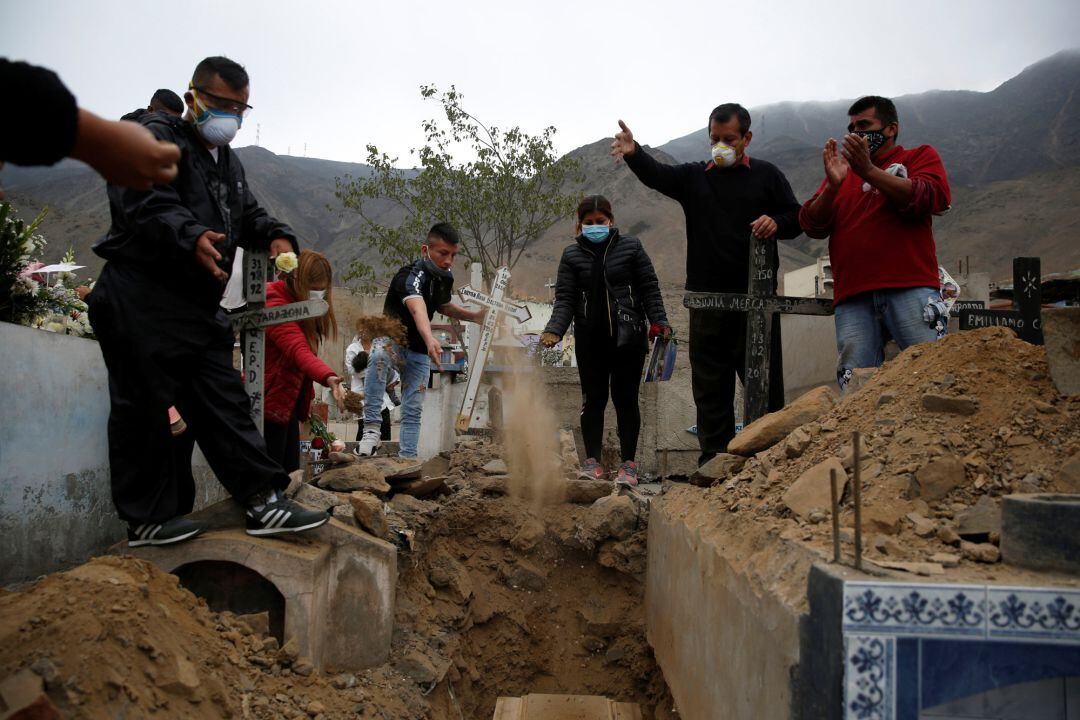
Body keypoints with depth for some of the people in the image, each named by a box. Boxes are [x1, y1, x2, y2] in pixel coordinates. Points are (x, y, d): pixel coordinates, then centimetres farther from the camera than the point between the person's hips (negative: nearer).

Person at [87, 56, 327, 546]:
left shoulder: (229, 164, 22)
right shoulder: (155, 138, -5)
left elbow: (249, 215, 21)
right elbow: (142, 201, -22)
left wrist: (276, 236, -2)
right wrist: (190, 237, -39)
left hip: (198, 304, 9)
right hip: (140, 300, -8)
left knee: (223, 403, 5)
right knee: (143, 406, 0)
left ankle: (262, 503, 6)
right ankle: (148, 519, 10)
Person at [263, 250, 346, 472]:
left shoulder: (302, 306, 11)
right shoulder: (275, 306, -20)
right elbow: (298, 350, -35)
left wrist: (307, 396, 13)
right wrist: (328, 378, -50)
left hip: (287, 403, 9)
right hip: (268, 404, -9)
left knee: (290, 474, 12)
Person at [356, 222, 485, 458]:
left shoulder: (445, 278, -3)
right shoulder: (410, 276, -28)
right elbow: (418, 309, -49)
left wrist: (474, 315, 4)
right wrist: (430, 338, -68)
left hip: (419, 350, 6)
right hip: (390, 338, -6)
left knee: (413, 410, -1)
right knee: (379, 355, -40)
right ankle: (371, 428, -40)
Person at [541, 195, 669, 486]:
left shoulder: (630, 247, 2)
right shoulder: (572, 255, 5)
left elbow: (649, 288, 3)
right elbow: (565, 298, 0)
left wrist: (659, 321, -8)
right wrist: (554, 330, -15)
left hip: (627, 337, -1)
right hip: (590, 339, 1)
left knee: (625, 398, 3)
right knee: (593, 399, 5)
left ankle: (628, 463, 12)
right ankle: (592, 461, 14)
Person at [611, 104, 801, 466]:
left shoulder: (767, 175, 10)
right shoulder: (693, 176, 12)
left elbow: (796, 218, 11)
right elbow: (656, 174, -6)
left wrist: (776, 223, -13)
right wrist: (634, 153, -28)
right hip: (707, 297, 2)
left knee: (763, 378, 0)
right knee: (709, 382, 4)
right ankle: (714, 458, 11)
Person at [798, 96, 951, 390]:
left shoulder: (921, 156, 19)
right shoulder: (841, 172, 27)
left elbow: (931, 198, -2)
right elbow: (812, 225, 16)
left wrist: (870, 172, -7)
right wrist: (832, 186, -2)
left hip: (911, 289, -2)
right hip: (853, 297, 3)